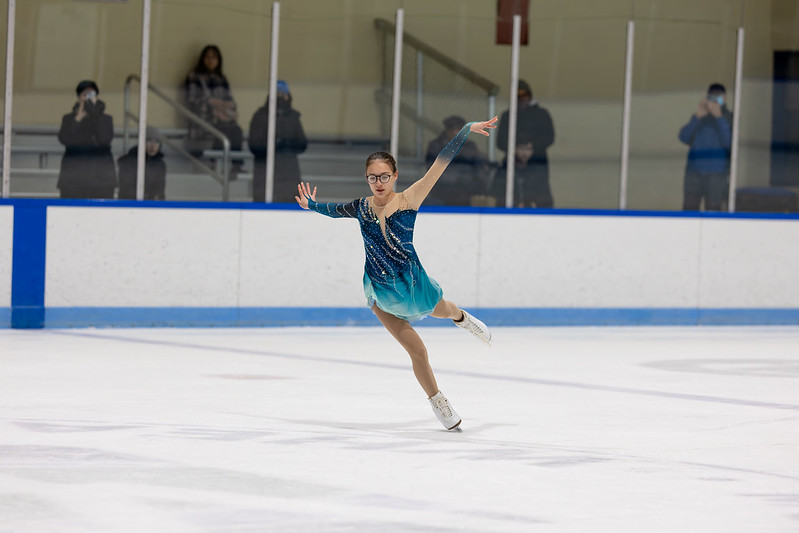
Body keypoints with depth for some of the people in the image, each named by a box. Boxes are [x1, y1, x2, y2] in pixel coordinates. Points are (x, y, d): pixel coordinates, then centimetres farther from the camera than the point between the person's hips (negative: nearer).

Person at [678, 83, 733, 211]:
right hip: (694, 171, 3)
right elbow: (684, 137, 4)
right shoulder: (699, 117, 17)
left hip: (717, 172, -3)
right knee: (689, 206, -4)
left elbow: (729, 142, -8)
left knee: (713, 209, -10)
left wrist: (719, 117, -12)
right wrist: (697, 117, -7)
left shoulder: (729, 117, 7)